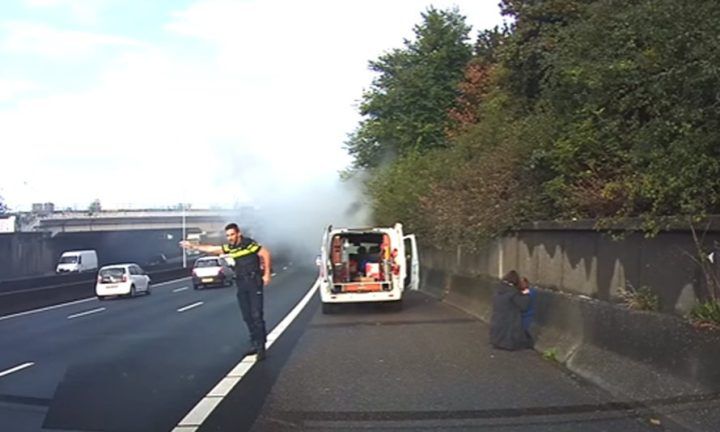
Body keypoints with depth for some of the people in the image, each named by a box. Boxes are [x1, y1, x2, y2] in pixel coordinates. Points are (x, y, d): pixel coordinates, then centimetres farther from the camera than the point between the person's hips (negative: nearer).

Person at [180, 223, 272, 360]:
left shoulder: (249, 244, -11)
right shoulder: (229, 248, 8)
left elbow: (266, 254, -10)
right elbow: (210, 249, 14)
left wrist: (267, 274, -11)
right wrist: (193, 246, 13)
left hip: (254, 283, -7)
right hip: (241, 285, 7)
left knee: (256, 315, -10)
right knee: (247, 316, 8)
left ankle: (261, 346, -7)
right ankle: (256, 344, 18)